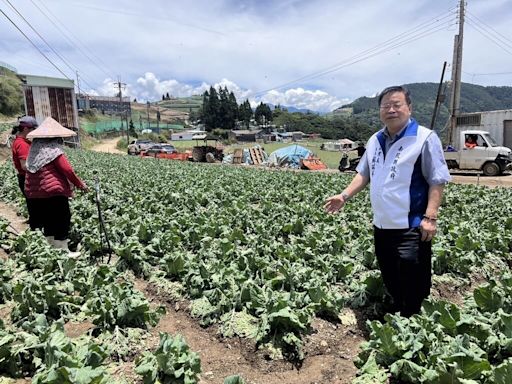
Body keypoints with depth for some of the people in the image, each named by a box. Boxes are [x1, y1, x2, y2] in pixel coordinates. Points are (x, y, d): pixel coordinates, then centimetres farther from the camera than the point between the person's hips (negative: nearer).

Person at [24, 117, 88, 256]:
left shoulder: (34, 148, 11)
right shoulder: (53, 149, -12)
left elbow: (29, 169, 14)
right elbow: (67, 170, -16)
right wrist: (80, 184, -6)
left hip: (35, 192, 8)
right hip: (53, 191, -8)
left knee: (46, 219, 17)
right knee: (61, 220, 1)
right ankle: (64, 251, 6)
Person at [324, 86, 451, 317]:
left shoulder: (425, 138, -10)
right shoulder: (375, 140, 10)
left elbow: (437, 181, -12)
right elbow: (364, 174, 16)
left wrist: (430, 217, -20)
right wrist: (345, 196, 4)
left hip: (411, 227, -6)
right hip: (382, 225, 7)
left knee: (413, 285, 1)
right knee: (390, 279, 20)